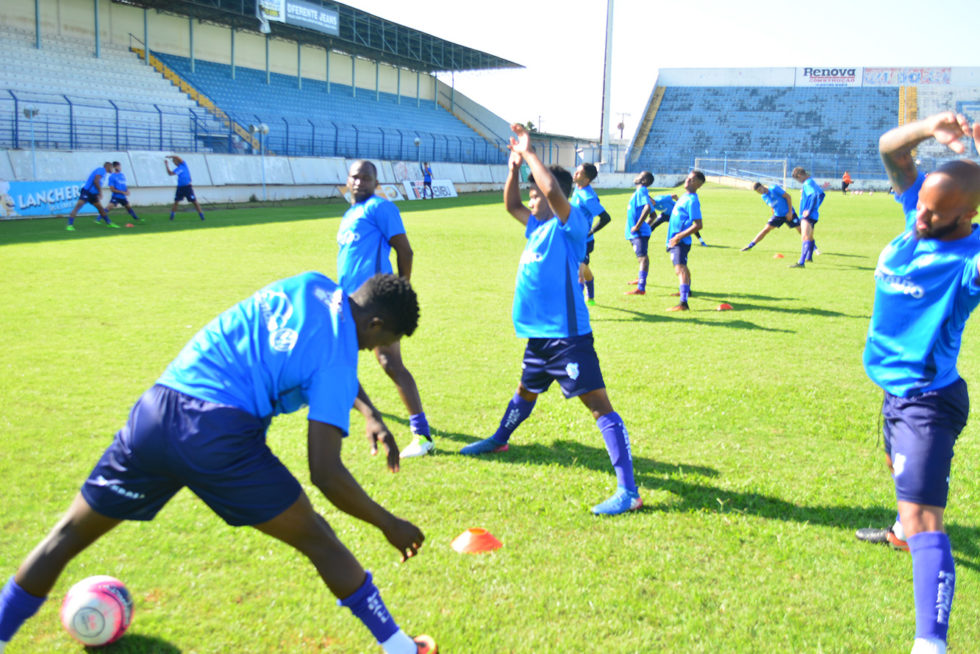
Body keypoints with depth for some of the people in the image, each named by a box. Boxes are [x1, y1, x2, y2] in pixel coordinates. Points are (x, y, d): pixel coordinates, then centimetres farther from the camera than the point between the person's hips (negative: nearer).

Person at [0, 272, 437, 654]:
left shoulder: (310, 285, 14)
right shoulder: (337, 361, -3)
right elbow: (325, 473, -8)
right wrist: (388, 524, 5)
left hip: (153, 414, 6)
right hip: (221, 436, -5)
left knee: (68, 535, 23)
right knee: (319, 543, 11)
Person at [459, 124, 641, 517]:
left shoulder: (571, 225, -11)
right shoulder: (537, 226, 13)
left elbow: (553, 190, -29)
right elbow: (510, 205, 28)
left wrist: (529, 153, -17)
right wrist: (515, 167, 14)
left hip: (568, 335, -9)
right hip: (539, 334, 9)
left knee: (599, 405, -11)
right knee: (526, 391, 31)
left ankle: (628, 491, -14)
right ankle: (499, 440, 56)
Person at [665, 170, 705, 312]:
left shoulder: (692, 200, -17)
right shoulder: (686, 197, 12)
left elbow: (698, 225, -24)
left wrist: (679, 236, -25)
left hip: (680, 242, -11)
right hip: (675, 240, 11)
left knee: (680, 268, -22)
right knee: (682, 267, 29)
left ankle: (683, 303, -32)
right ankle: (686, 291, 52)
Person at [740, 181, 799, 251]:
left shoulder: (775, 188, -16)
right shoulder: (764, 197, 3)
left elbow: (788, 197, -14)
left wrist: (790, 212, -16)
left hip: (789, 214, -4)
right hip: (778, 215, 4)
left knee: (801, 230, -3)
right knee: (766, 229, -3)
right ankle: (750, 245, 0)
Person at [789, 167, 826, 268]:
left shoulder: (808, 183, -15)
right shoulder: (812, 181, 15)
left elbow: (815, 195, -31)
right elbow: (821, 194, 27)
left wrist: (809, 210, -25)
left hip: (808, 216, -11)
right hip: (813, 215, 11)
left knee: (805, 237, -21)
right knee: (810, 237, 27)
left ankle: (801, 262, -33)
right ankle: (809, 257, 47)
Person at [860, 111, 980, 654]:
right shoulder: (919, 210, -6)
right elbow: (889, 148, -9)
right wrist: (929, 127, -31)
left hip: (928, 400, -9)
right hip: (896, 391, 9)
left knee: (922, 516, -19)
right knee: (900, 467, 35)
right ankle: (904, 528, 64)